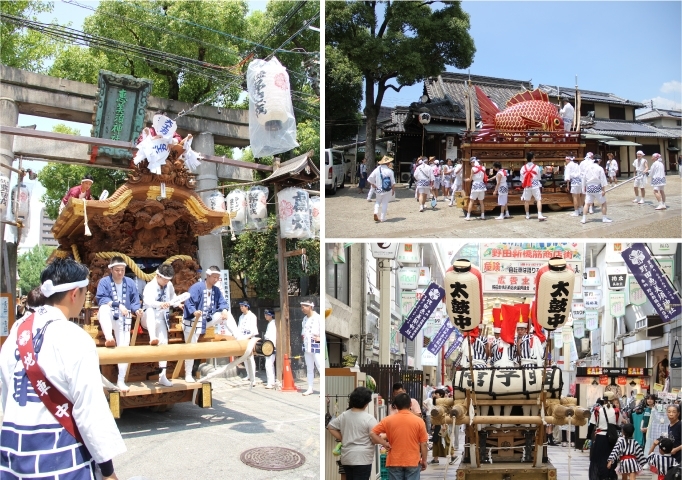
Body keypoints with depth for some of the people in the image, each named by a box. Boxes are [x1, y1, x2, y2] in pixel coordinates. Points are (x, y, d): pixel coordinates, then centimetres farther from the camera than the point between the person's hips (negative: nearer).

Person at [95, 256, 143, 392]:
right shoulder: (104, 281, -9)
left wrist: (137, 309, -21)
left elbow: (135, 301, 1)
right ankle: (109, 338, -57)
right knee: (105, 308, -37)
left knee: (124, 347, -3)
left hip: (123, 319, 3)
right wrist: (118, 305, -33)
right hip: (109, 316, -3)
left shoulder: (130, 283, 0)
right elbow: (101, 299, -21)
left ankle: (121, 381, 5)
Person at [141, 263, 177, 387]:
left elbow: (173, 297, 25)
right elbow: (147, 301, -39)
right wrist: (160, 304, -56)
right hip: (149, 319, -5)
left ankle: (162, 375, -11)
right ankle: (152, 337, -60)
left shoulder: (169, 285, 2)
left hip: (161, 319, 5)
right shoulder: (150, 286, -16)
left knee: (164, 342, -12)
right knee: (150, 310, -38)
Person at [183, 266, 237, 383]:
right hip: (193, 321, -6)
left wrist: (224, 310, -23)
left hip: (207, 319, 6)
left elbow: (222, 302, 0)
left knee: (227, 314, -10)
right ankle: (188, 375, 9)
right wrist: (194, 312, -43)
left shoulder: (216, 290, 3)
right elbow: (188, 302, -25)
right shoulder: (197, 287, -19)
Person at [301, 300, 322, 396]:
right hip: (307, 346, 8)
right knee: (309, 368, 12)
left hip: (316, 345, -8)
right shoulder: (305, 319, 14)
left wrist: (320, 338, -13)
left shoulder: (318, 318, -11)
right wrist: (302, 335, 14)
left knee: (320, 367, -7)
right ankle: (310, 389, 19)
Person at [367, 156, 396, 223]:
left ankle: (376, 212, -6)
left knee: (378, 202, 19)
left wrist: (374, 186, 6)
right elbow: (393, 182, -6)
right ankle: (382, 218, 6)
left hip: (379, 189, 2)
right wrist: (393, 190, 7)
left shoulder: (377, 170, -4)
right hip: (387, 190, -2)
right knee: (385, 203, 7)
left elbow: (370, 179, -5)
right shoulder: (390, 171, -9)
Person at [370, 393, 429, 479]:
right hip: (413, 462, 0)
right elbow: (423, 444, -3)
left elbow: (372, 434, -6)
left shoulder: (388, 420, -4)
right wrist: (424, 460, 8)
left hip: (394, 462, 1)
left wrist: (384, 444, -1)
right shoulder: (419, 421, -6)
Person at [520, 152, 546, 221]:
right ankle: (539, 215, -15)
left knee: (527, 201, 13)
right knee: (539, 200, -2)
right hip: (535, 186, -2)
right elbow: (539, 178, 5)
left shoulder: (523, 168, -2)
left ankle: (527, 215, 21)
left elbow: (522, 179, 3)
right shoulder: (536, 167, -5)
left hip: (527, 186, 2)